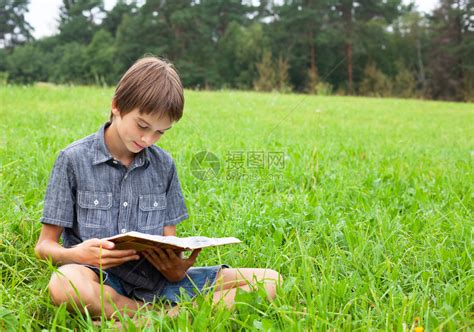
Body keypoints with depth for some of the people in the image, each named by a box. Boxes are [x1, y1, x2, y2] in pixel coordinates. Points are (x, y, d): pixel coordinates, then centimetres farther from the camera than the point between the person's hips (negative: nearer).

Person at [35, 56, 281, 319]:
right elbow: (44, 246, 1)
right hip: (103, 282, -3)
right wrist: (78, 254, -23)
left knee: (269, 280, -10)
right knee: (64, 283, -41)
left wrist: (176, 266, -15)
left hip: (155, 278, 3)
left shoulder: (163, 165, 9)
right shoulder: (74, 159, -1)